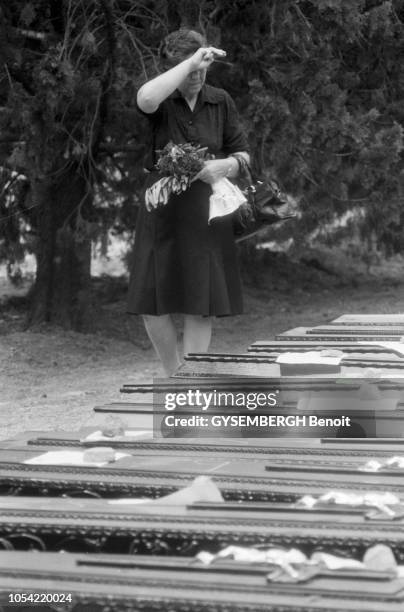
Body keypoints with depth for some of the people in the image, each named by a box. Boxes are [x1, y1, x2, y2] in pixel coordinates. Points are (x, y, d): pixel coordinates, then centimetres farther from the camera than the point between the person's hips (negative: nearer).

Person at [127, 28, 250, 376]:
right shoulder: (163, 102, -4)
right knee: (152, 306, 1)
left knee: (200, 306, 0)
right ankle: (174, 376, 22)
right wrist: (191, 61, -29)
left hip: (205, 213, 1)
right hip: (162, 212, -1)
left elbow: (243, 155, 7)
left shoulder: (220, 102, 4)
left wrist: (225, 166, -15)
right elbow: (146, 99, -30)